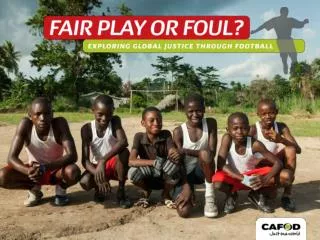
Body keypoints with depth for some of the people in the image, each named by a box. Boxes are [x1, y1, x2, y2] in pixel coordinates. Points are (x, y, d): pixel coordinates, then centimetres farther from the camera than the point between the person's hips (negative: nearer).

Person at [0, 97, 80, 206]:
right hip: (35, 169, 2)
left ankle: (61, 190, 1)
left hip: (56, 170, -2)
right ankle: (34, 189, 6)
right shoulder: (25, 124, -22)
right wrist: (28, 171, -46)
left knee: (73, 172, -35)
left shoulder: (59, 123, -25)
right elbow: (11, 158, -25)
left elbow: (72, 155, -32)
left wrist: (45, 167, -45)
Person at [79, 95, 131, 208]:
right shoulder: (87, 129, -13)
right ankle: (99, 190, 10)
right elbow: (85, 160, -18)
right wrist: (98, 177, -35)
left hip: (115, 165, -1)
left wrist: (103, 161, -45)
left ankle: (121, 191, -14)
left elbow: (123, 142, -34)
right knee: (84, 182, -29)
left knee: (124, 152, -33)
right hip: (96, 166, 1)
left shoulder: (115, 121, -14)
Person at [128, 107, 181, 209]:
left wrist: (176, 155, -49)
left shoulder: (166, 134, -10)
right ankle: (146, 192, 5)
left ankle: (166, 195, 2)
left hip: (164, 178, 1)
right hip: (147, 178, 0)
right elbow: (131, 161, -25)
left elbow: (172, 152, -24)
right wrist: (153, 162, -40)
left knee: (175, 169, -32)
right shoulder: (139, 137, -13)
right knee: (132, 172, -32)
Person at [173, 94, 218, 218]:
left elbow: (211, 153, -17)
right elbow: (180, 163, -13)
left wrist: (186, 151, -27)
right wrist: (186, 186, -25)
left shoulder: (210, 123, -8)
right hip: (186, 173, 0)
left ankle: (210, 195, -15)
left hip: (202, 171, 1)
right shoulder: (179, 132, -12)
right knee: (183, 211, -22)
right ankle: (192, 191, 13)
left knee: (205, 153, -35)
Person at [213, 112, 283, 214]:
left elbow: (278, 162, -21)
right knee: (218, 183, -34)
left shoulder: (255, 144, -22)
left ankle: (257, 195, 8)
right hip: (232, 176, -1)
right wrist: (242, 178, -38)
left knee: (275, 177, -26)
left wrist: (265, 179, -39)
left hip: (251, 176, 1)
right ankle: (231, 195, 5)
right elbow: (220, 164, -29)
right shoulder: (227, 138, -23)